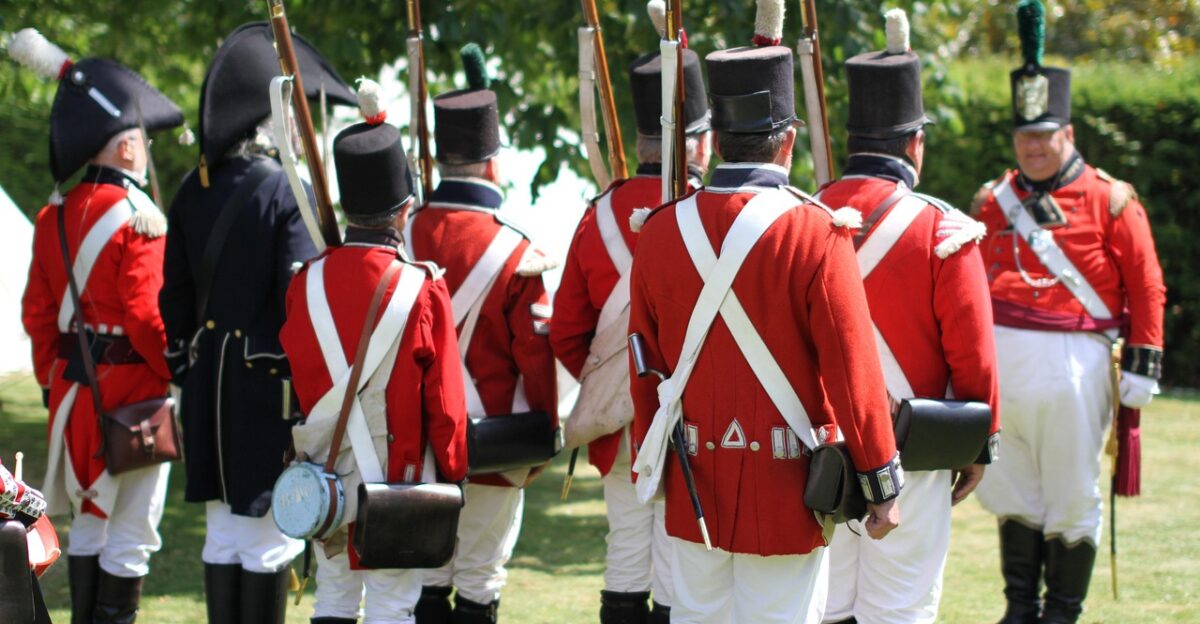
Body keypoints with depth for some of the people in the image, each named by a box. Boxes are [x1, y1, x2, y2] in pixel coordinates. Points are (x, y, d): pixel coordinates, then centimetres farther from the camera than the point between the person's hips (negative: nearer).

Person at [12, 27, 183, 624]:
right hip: (132, 390, -7)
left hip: (73, 388, 7)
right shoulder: (138, 219, -15)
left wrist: (54, 382, 18)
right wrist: (182, 379, -8)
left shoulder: (53, 217, 7)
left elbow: (38, 312, 10)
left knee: (88, 521, 18)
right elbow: (147, 316, -19)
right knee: (130, 533, -1)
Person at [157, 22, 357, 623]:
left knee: (222, 531, 11)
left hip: (210, 378, 6)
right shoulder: (289, 192, -13)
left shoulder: (193, 191, 6)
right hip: (271, 381, -6)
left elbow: (175, 295, 12)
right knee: (269, 534, 0)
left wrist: (185, 372, 20)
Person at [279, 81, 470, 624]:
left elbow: (293, 376, 7)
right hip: (399, 477, -4)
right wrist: (452, 474, 5)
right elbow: (444, 400, -8)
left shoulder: (307, 282, -3)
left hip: (326, 478, 4)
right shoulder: (423, 289, -14)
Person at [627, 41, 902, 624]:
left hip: (694, 485, 4)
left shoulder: (660, 232, 1)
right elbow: (853, 370, -12)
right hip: (786, 487, -4)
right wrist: (882, 483, -4)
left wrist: (649, 466, 20)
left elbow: (645, 370, 8)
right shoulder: (816, 234, -12)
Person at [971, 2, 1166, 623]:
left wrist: (1142, 365, -5)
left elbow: (1146, 287, -1)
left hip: (1073, 365, -3)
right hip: (1002, 361, 4)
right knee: (1011, 493, 10)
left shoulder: (1110, 200, -1)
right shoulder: (993, 200, 9)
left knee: (1071, 499, 3)